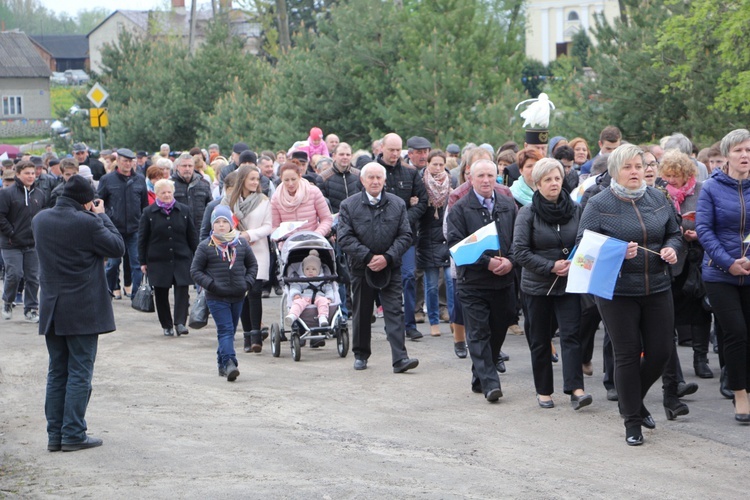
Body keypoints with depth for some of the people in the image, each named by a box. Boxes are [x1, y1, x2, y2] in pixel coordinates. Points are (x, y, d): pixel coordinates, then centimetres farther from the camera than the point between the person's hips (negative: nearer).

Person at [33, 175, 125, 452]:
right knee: (80, 373, 1)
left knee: (56, 373, 13)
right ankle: (73, 434, 1)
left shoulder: (40, 220, 3)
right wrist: (101, 216, 1)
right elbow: (117, 247, -7)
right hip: (83, 311, -6)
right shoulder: (87, 223, -18)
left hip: (52, 311, 6)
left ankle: (55, 434, 14)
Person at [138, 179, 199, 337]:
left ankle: (180, 322, -10)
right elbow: (142, 238, 3)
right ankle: (166, 325, 14)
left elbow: (192, 235, 10)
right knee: (161, 294, 4)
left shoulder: (184, 211, 6)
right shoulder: (149, 212, 1)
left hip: (181, 259, 1)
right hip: (158, 261, -1)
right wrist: (143, 261, 1)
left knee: (182, 290, -10)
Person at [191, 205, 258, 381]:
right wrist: (210, 284, -12)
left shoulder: (241, 244, 7)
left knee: (230, 330, 12)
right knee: (225, 330, -14)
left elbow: (252, 265, 17)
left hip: (237, 296, 4)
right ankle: (229, 363, -24)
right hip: (216, 298, -4)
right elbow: (195, 270, 0)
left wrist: (247, 282, 1)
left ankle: (222, 363, 24)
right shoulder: (205, 246, -3)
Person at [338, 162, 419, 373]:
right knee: (361, 314, 10)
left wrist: (387, 257, -12)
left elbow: (405, 235, 2)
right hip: (361, 268, 0)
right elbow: (345, 237, -6)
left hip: (390, 268, 0)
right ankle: (360, 355, 25)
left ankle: (400, 358, -13)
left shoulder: (397, 204, 5)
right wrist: (369, 257, -14)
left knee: (394, 312, -8)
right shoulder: (349, 205, 0)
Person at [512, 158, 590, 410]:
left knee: (572, 334, -11)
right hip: (537, 285, -1)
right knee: (540, 340, 8)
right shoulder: (528, 213, -6)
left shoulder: (575, 209, 1)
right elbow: (520, 251, -10)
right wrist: (551, 267, -17)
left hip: (568, 284, 1)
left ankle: (575, 389, -16)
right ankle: (544, 390, 19)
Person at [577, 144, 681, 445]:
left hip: (657, 288, 4)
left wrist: (672, 248, -4)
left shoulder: (658, 199, 8)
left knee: (661, 352, 6)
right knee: (627, 355, 0)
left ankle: (634, 400, 33)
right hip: (617, 292, -4)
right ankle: (633, 422, 11)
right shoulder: (598, 205, -5)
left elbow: (674, 233, 18)